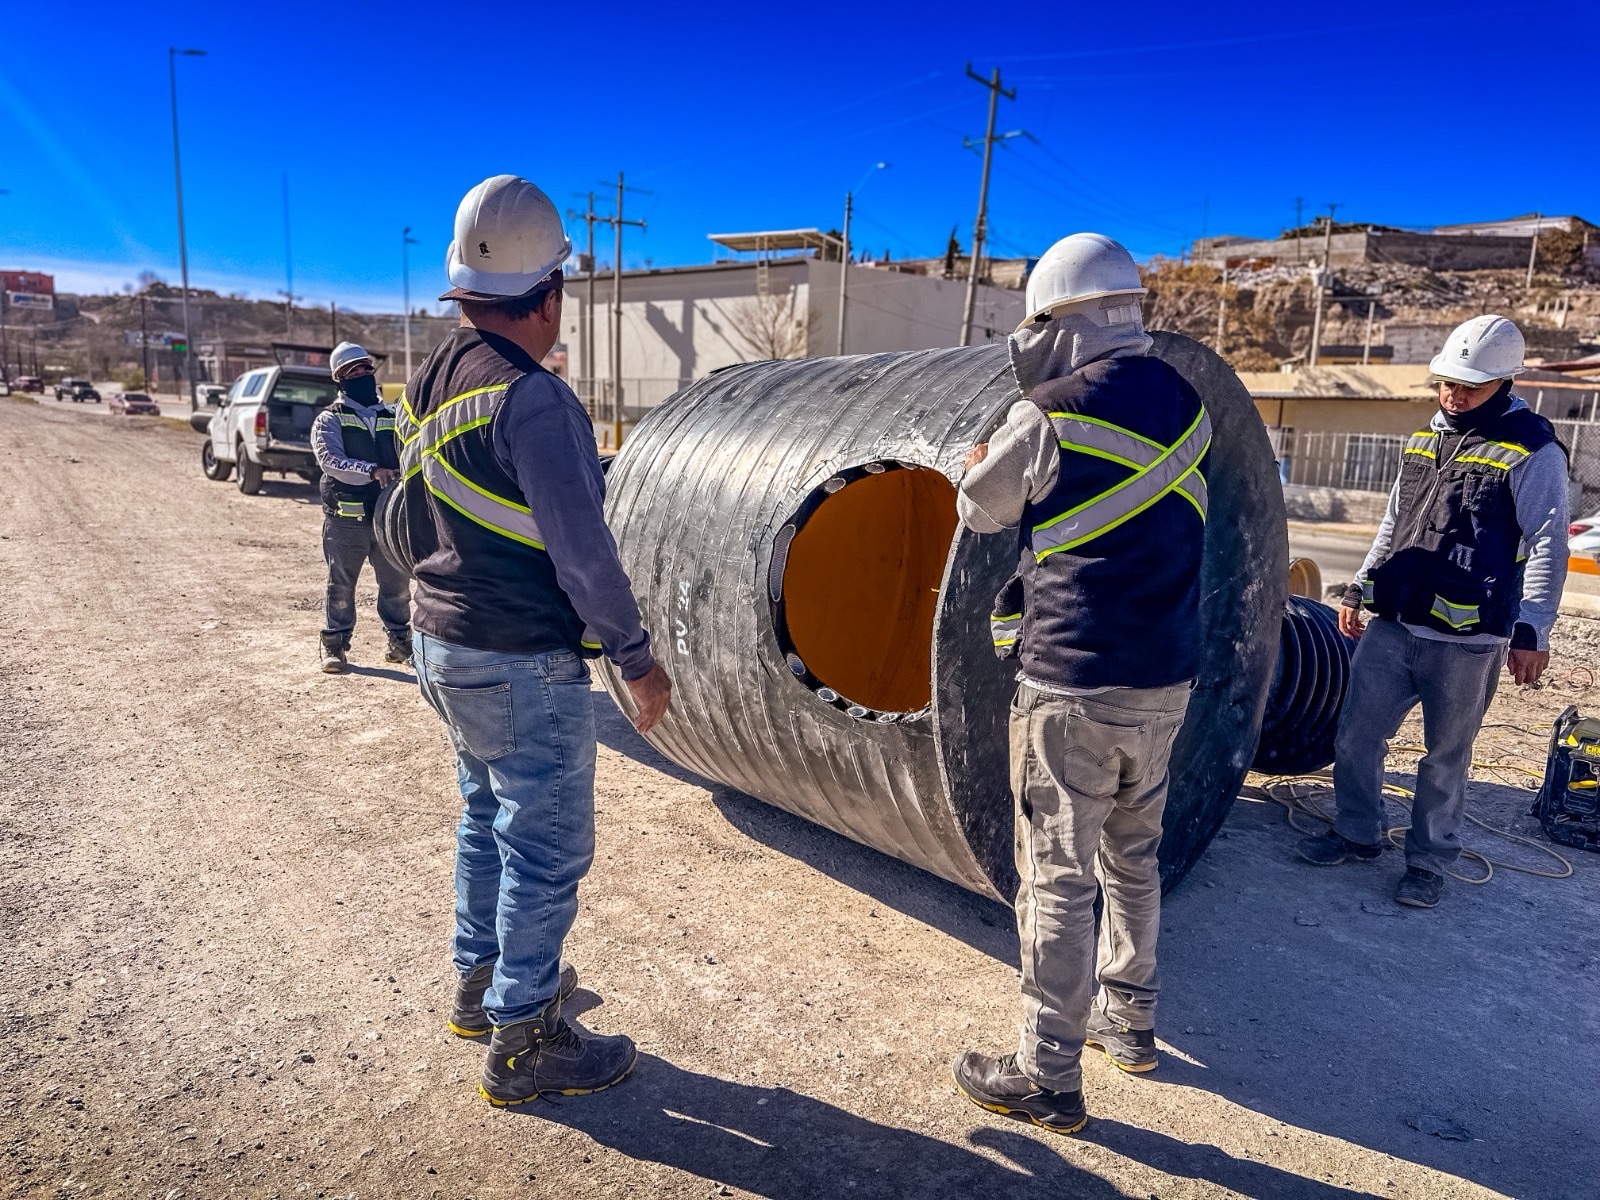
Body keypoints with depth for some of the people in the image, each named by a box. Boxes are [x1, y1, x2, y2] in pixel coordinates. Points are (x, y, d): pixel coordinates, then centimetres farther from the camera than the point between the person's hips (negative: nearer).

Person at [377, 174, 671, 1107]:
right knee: (546, 849, 4)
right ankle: (524, 1043, 18)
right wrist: (638, 659, -14)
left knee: (490, 818, 23)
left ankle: (482, 983, 39)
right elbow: (584, 553, -22)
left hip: (443, 648, 9)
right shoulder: (533, 400, -21)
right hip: (526, 669, -9)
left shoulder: (426, 389, 7)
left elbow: (400, 525, 15)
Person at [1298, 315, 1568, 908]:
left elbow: (1548, 547, -8)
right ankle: (1356, 833, 27)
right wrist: (1360, 587, 19)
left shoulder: (1531, 451, -6)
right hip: (1392, 626, 6)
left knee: (1445, 757, 7)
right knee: (1355, 736, 8)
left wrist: (1532, 630, -13)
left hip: (1465, 642, -5)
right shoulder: (1427, 438, 13)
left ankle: (1428, 862, 23)